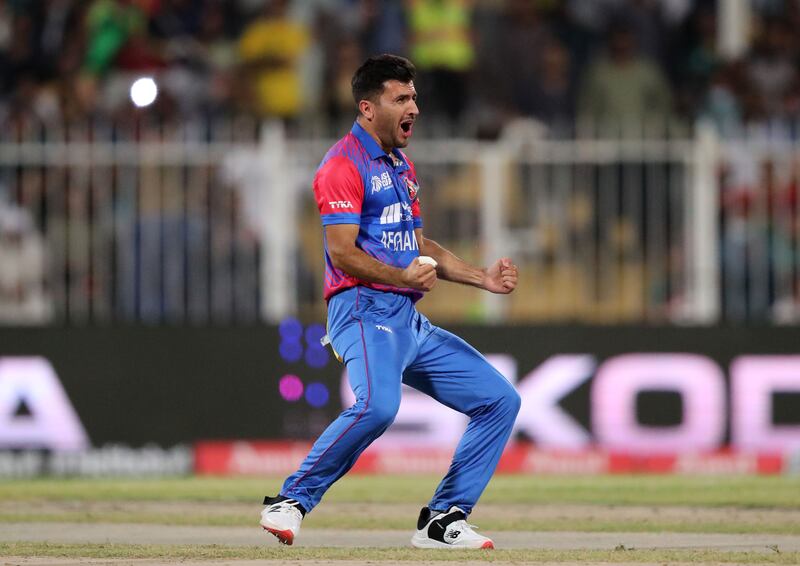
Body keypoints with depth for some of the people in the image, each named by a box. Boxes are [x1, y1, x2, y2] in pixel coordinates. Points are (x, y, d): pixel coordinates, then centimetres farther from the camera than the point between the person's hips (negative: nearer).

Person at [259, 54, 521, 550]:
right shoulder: (345, 166, -7)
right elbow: (343, 253, -16)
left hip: (411, 322, 9)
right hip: (365, 311, -9)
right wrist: (404, 277, -28)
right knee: (378, 405, -35)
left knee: (500, 400, 6)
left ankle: (444, 518, 9)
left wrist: (483, 278, 20)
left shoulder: (403, 167, 22)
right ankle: (292, 501, -21)